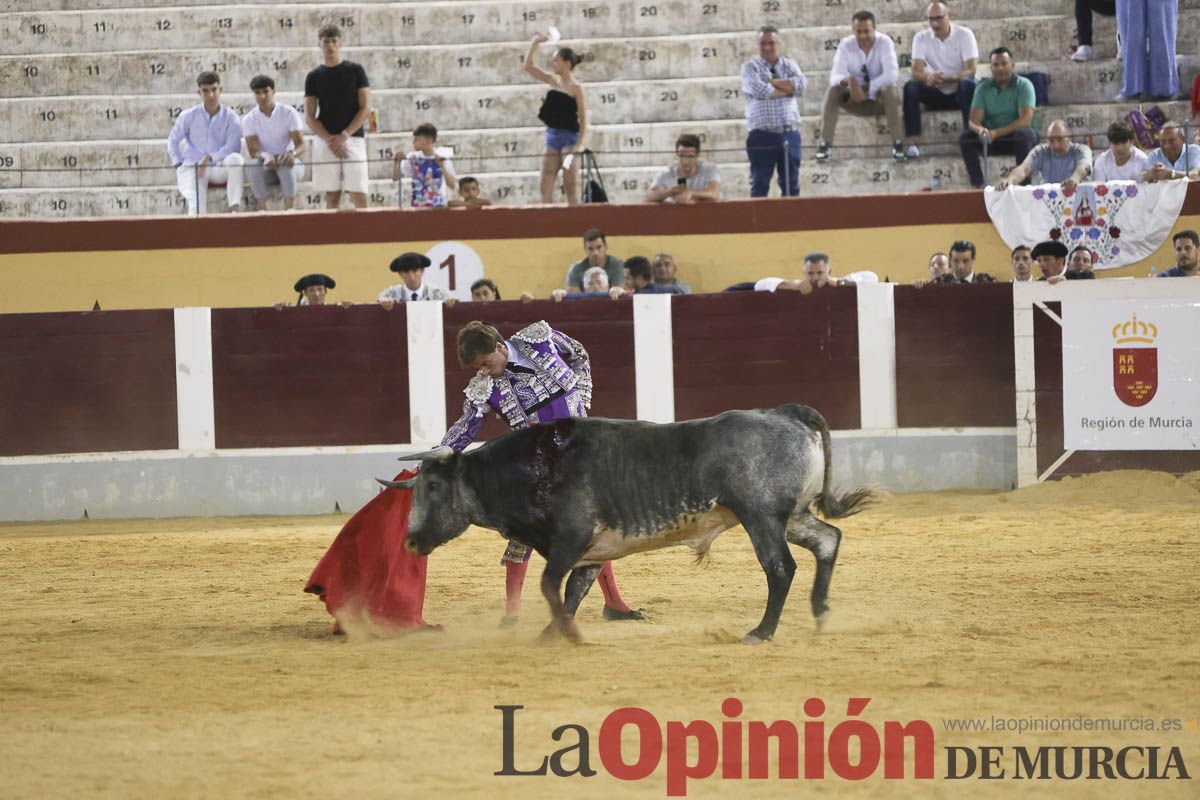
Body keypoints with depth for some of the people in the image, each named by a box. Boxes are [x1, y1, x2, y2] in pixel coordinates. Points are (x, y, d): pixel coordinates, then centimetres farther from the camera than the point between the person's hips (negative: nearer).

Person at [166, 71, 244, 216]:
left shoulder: (230, 117, 2)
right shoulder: (188, 116, 8)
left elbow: (233, 148, -6)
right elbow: (173, 141, 18)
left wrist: (210, 158, -19)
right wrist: (178, 165, 4)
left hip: (220, 168, -1)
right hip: (193, 169, 1)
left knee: (235, 158, -34)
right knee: (196, 205, -27)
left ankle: (234, 208, -37)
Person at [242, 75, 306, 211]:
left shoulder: (289, 113, -5)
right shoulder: (249, 119, -1)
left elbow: (300, 144, -12)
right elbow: (253, 150, -10)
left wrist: (292, 153, -37)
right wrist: (265, 156, -35)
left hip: (290, 164, -1)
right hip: (265, 169, 1)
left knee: (285, 164, -37)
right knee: (253, 165, -33)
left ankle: (290, 208, -37)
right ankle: (262, 209, -31)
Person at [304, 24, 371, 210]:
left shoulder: (355, 71, 5)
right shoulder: (314, 77, 9)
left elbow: (365, 108, 0)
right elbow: (309, 116, 5)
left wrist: (344, 136, -11)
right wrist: (330, 140, -11)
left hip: (353, 138, -1)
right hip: (324, 141, 1)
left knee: (359, 196, -10)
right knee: (332, 196, -1)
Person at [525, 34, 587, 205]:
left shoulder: (576, 88, -9)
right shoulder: (553, 80, 10)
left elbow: (583, 119, -11)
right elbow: (528, 66, 11)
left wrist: (581, 144, -20)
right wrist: (535, 43, 3)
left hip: (569, 138, -7)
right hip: (552, 136, 7)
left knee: (570, 188, -6)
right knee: (546, 187, 1)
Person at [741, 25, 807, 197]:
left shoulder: (789, 65, 14)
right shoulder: (750, 67, 2)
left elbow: (801, 84, -6)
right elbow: (760, 91, -17)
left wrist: (771, 82, -10)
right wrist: (787, 89, -6)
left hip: (790, 133, 4)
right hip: (762, 136, -4)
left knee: (791, 186, 8)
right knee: (760, 185, -3)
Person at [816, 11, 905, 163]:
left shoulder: (884, 43, -13)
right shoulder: (845, 45, -8)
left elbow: (892, 75, -25)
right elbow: (834, 76, -19)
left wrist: (865, 89, -30)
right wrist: (848, 81, -42)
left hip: (880, 100, -2)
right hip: (855, 101, 2)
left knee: (889, 88, -35)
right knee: (833, 90, -26)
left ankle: (897, 143, -32)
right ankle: (824, 144, -27)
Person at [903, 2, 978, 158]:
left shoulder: (965, 35, -10)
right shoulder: (921, 38, -3)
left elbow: (970, 71, -19)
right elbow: (916, 72, -14)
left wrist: (947, 79, -38)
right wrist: (929, 78, -39)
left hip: (959, 93, -2)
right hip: (935, 94, 2)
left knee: (968, 84, -36)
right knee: (911, 87, -26)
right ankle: (912, 143, -33)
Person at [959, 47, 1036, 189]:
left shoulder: (1023, 85, -8)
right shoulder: (983, 87, 3)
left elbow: (1026, 119, -20)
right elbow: (973, 120, -6)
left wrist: (997, 133, -30)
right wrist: (980, 129, -32)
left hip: (1016, 138, -3)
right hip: (991, 138, 3)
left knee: (1025, 135, -36)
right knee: (965, 139, -22)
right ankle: (977, 185, -23)